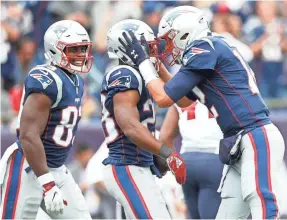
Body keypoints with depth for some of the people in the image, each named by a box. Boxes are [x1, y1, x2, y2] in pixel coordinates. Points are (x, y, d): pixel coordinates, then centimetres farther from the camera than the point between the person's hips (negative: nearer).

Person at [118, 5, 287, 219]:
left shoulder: (206, 49, -9)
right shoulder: (212, 52, 19)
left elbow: (164, 98, -9)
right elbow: (184, 100, 34)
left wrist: (142, 60, 4)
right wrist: (155, 63, 28)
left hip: (257, 139, -10)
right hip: (241, 145, 10)